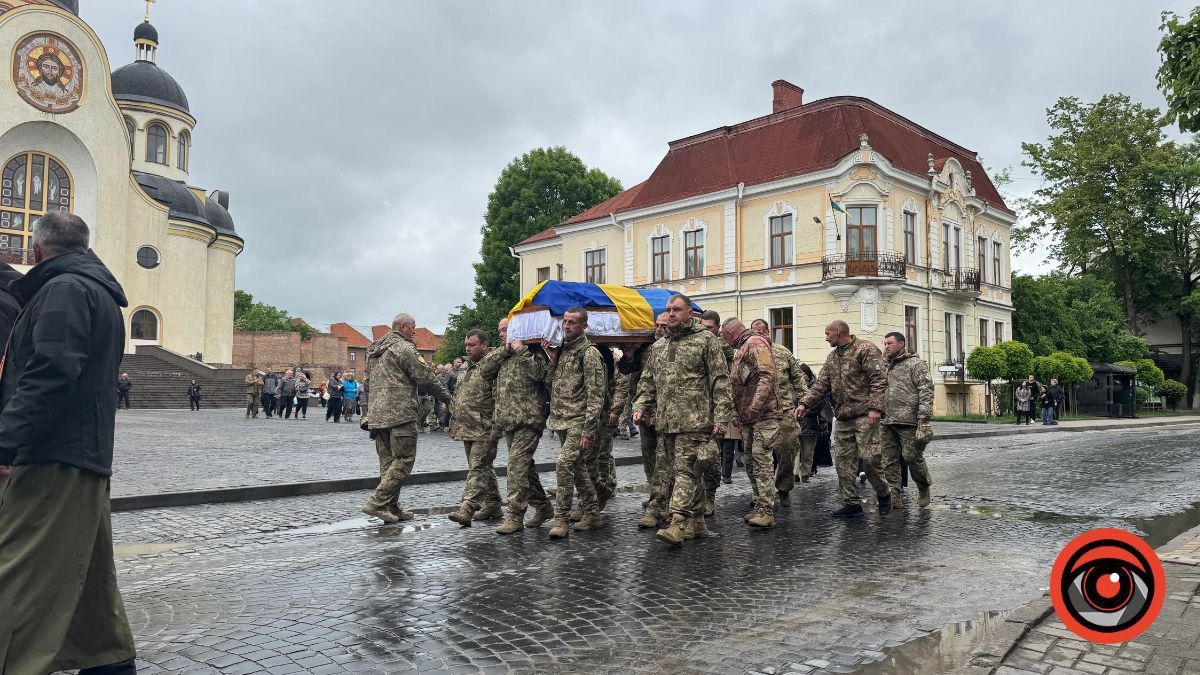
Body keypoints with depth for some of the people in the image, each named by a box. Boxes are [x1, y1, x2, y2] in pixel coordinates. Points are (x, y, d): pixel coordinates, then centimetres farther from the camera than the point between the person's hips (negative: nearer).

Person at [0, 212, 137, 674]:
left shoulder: (64, 289, -9)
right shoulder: (103, 293, 21)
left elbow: (49, 372, -23)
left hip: (52, 460, -10)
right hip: (88, 456, 10)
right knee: (88, 571, 17)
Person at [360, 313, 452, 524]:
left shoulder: (374, 350, 18)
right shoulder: (404, 348, -9)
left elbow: (368, 380, 24)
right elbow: (426, 377, -10)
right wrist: (446, 397, 3)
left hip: (377, 415, 9)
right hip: (400, 414, -9)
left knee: (388, 462, 11)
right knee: (404, 460, -4)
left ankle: (392, 508, 14)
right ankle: (377, 502, -10)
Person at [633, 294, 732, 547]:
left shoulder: (706, 340, -2)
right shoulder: (659, 346, 18)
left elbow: (721, 382, -6)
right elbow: (648, 381, 23)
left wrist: (721, 418, -12)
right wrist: (640, 406, 7)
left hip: (694, 421, -6)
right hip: (666, 422, 7)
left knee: (686, 471, -11)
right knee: (691, 473, 12)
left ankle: (679, 523, -15)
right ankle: (696, 523, 19)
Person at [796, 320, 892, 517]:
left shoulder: (865, 350, -5)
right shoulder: (832, 357, 19)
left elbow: (879, 380, -12)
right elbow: (821, 384, 16)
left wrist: (874, 407, -21)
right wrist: (805, 403, 4)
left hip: (864, 414, -7)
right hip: (843, 418, 8)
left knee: (869, 458, -9)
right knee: (843, 461, 5)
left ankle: (884, 493, 15)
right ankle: (851, 503, 13)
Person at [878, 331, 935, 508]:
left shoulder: (915, 364, -2)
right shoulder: (887, 367, 21)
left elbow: (926, 392, -10)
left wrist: (924, 420, -18)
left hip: (908, 421, -7)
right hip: (887, 423, 7)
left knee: (912, 457, -2)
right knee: (889, 461, 2)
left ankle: (924, 488, 22)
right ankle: (894, 497, 5)